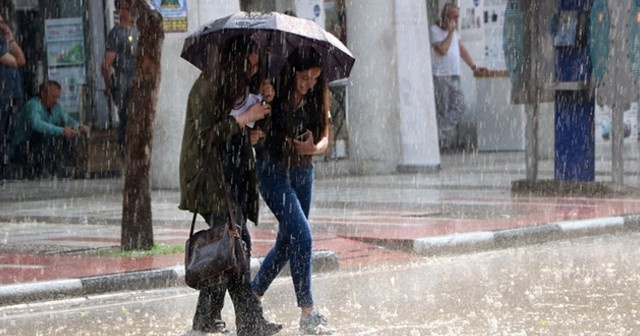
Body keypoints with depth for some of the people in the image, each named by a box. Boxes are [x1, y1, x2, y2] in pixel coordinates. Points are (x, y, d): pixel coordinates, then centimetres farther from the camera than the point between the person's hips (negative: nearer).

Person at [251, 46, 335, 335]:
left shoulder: (318, 96, -1)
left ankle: (252, 295, 31)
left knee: (287, 241, 13)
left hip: (303, 172, 6)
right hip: (274, 172, -6)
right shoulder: (272, 94, -15)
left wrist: (314, 147, -22)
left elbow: (325, 137, -2)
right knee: (302, 237, -14)